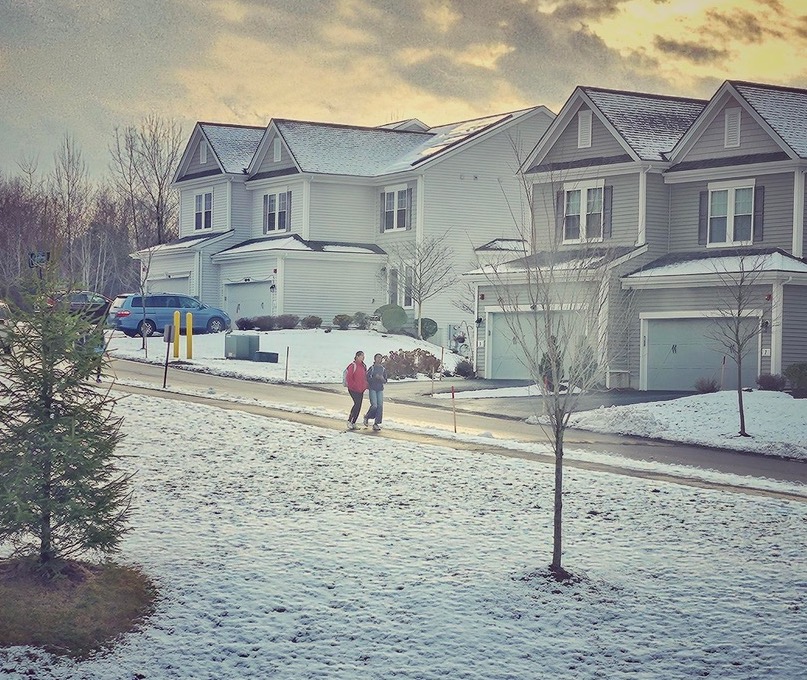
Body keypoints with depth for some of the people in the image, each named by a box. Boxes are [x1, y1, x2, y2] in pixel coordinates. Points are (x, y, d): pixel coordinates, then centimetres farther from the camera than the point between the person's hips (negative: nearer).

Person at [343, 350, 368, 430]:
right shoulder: (353, 365, -11)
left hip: (361, 390, 8)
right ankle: (350, 421, -9)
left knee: (358, 406, 6)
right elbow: (349, 377, -13)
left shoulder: (363, 366, 13)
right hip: (353, 389, -8)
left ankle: (353, 423, 14)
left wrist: (365, 386, 7)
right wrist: (354, 386, -15)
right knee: (357, 403, -17)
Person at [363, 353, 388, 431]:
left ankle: (376, 424, -3)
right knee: (374, 406, -16)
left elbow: (385, 381, 14)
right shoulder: (371, 368, -1)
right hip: (372, 389, -4)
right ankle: (367, 417, 13)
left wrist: (382, 379, -8)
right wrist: (375, 378, -16)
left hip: (380, 390, 4)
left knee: (380, 406, -8)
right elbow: (367, 378, -4)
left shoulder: (383, 369, 10)